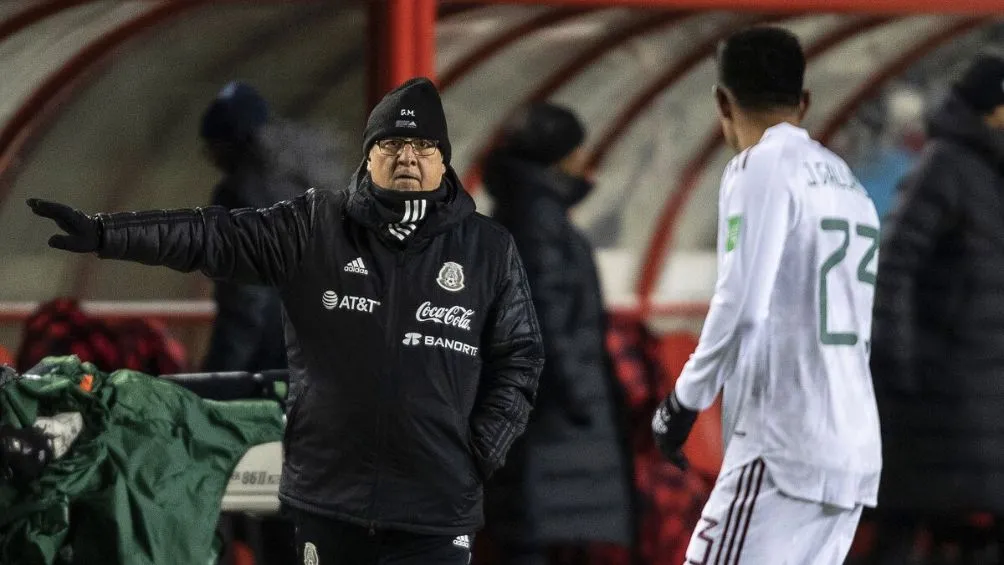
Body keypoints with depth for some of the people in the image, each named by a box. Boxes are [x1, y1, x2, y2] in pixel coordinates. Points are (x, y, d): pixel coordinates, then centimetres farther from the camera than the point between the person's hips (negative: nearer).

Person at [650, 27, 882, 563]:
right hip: (856, 454, 8)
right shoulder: (846, 182, 18)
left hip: (784, 450, -8)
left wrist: (685, 399, -3)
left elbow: (741, 304, -15)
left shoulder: (763, 168, -6)